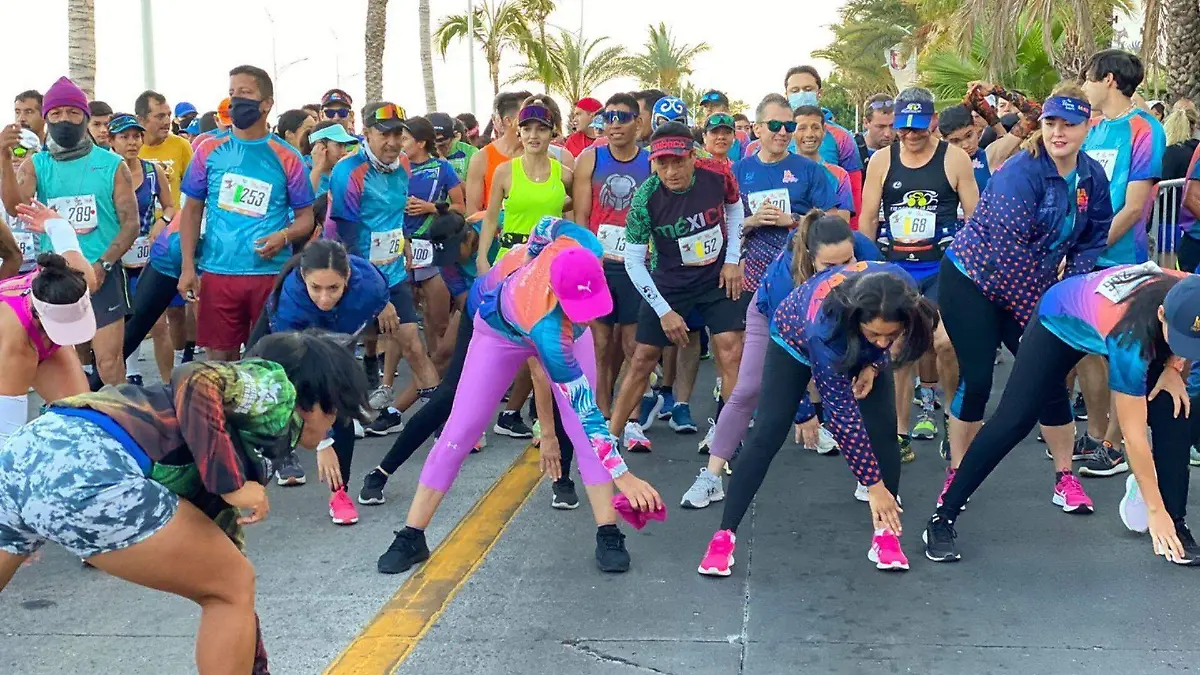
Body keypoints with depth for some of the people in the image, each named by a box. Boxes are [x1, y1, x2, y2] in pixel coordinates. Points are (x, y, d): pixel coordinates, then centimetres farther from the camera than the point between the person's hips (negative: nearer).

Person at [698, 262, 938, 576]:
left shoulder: (901, 290, -37)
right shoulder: (825, 326, -47)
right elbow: (843, 416, -38)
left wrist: (874, 363, -18)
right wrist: (874, 486, -33)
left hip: (862, 349, 4)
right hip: (796, 339, -4)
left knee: (884, 430, -11)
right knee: (767, 435, -12)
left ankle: (885, 532, 2)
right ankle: (724, 535, -4)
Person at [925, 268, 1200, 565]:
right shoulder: (1128, 334, -44)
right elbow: (1133, 434, -35)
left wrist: (1173, 367, -18)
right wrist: (1154, 510, -31)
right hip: (1061, 319, -5)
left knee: (1172, 414, -10)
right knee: (1014, 420, -11)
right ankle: (942, 518, -2)